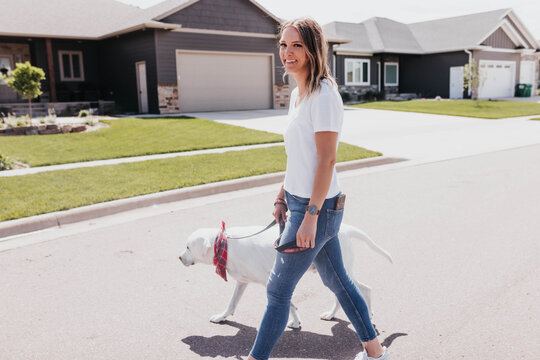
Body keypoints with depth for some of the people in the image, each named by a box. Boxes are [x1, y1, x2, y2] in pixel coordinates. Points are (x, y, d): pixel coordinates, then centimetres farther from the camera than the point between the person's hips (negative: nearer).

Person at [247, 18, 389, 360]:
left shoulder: (323, 95, -17)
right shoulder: (298, 94, 11)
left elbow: (327, 160, -21)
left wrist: (310, 216, -22)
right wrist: (282, 198, 16)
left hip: (317, 208, -10)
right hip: (301, 202, 10)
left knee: (278, 289, 2)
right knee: (337, 279, 20)